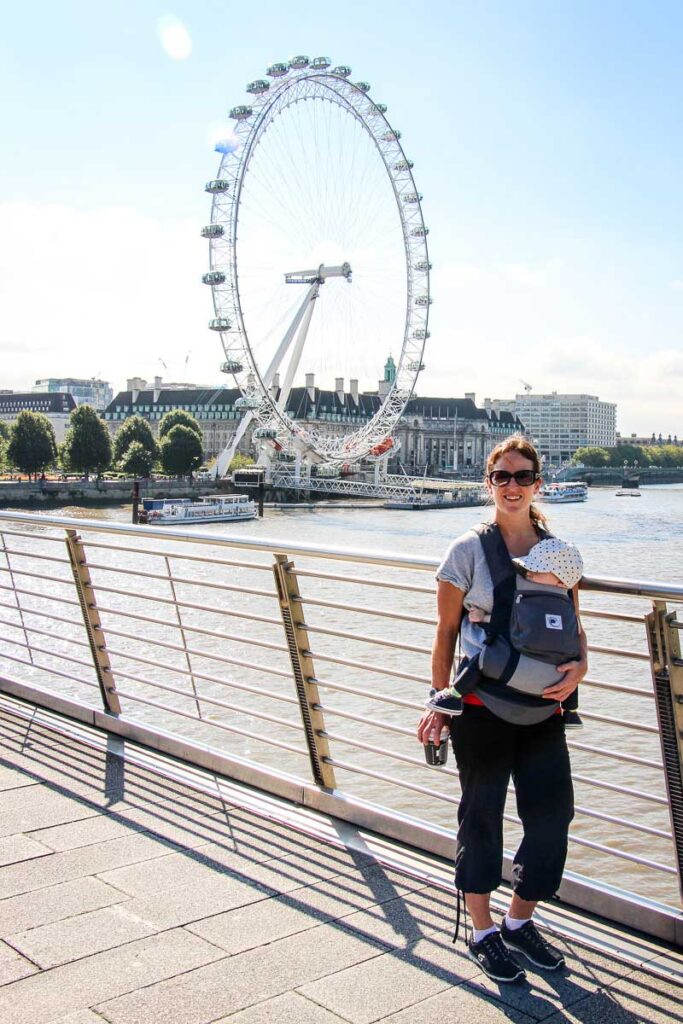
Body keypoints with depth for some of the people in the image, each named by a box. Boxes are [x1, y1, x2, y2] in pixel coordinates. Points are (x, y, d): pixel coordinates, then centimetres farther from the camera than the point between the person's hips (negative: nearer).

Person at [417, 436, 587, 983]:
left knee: (554, 814, 7)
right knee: (482, 815, 8)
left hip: (543, 708, 4)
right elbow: (446, 632, -1)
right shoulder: (469, 549, -5)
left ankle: (519, 921, 31)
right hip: (483, 707, -4)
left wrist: (580, 665, -9)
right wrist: (441, 702, -3)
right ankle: (482, 930, 28)